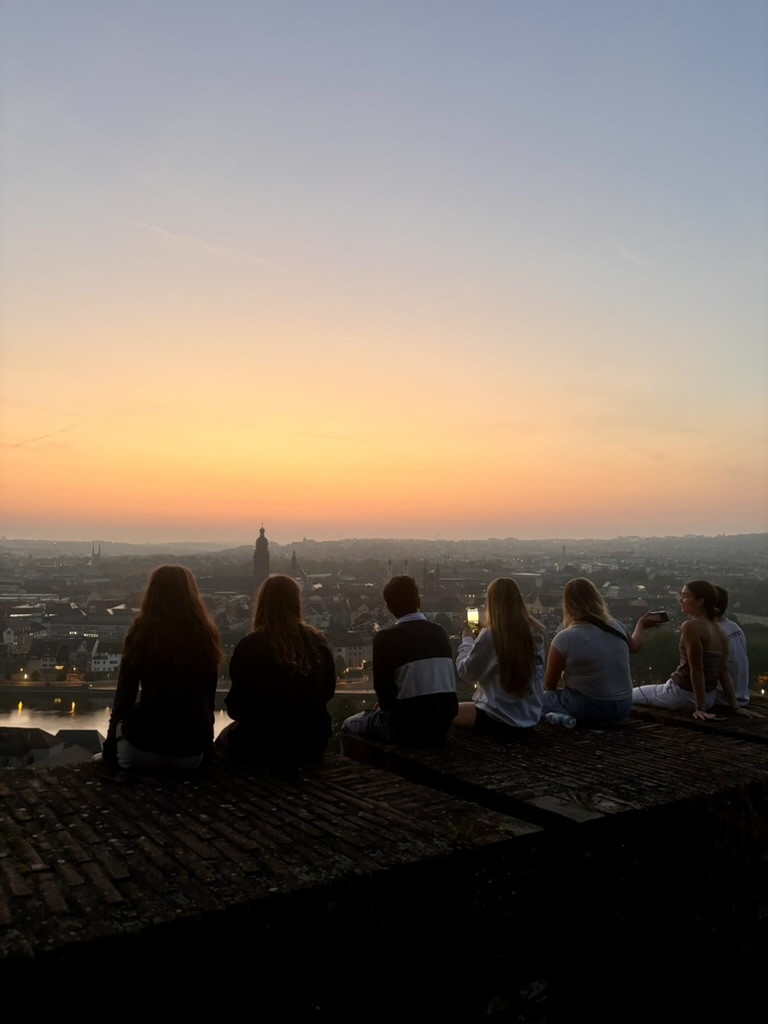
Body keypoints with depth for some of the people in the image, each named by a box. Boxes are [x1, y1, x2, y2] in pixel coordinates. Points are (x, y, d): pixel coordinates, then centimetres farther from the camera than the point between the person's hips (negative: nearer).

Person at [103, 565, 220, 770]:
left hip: (145, 744, -2)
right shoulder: (207, 634, 2)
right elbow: (209, 698, 10)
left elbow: (124, 696, 0)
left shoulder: (142, 632, -3)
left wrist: (110, 747, 13)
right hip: (193, 750, 2)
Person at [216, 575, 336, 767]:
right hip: (312, 742, 4)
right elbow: (328, 690, 8)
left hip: (265, 745, -4)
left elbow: (236, 705, -8)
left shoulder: (250, 645, -15)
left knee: (224, 738, 27)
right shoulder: (316, 641, -4)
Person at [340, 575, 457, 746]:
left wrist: (388, 707, 16)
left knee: (349, 726, 20)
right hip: (443, 725, 6)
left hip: (408, 728, -6)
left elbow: (383, 689, -7)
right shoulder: (440, 632, 6)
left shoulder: (385, 637, -10)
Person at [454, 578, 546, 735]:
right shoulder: (537, 632, -2)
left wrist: (467, 639, 6)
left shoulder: (490, 635, -19)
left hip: (499, 719, -7)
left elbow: (466, 672, -9)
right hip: (531, 716, 7)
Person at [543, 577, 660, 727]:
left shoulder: (565, 638, -19)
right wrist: (641, 623, 41)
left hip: (587, 710, -6)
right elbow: (634, 645, 21)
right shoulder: (616, 626, -3)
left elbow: (549, 683, -7)